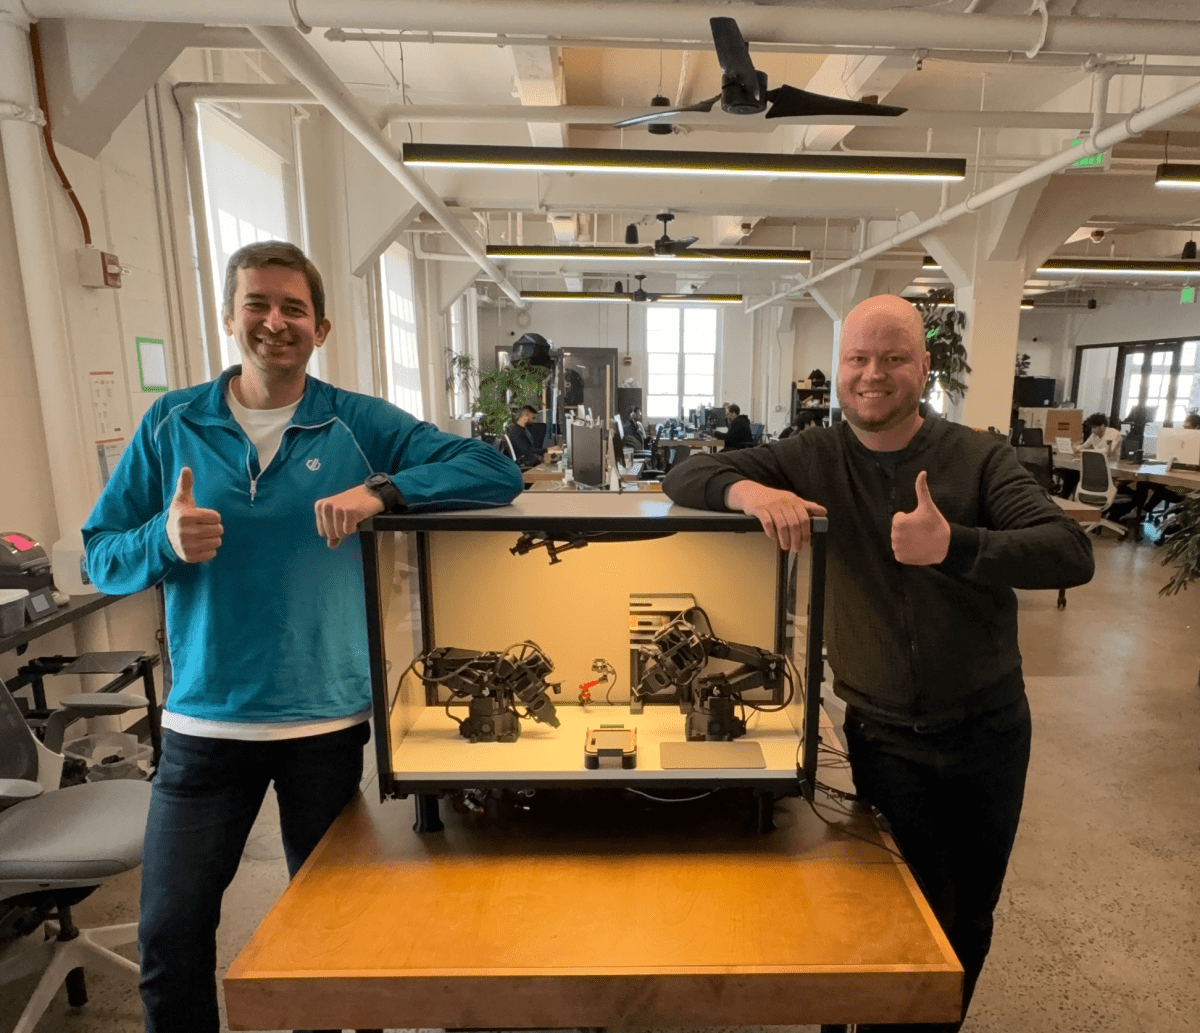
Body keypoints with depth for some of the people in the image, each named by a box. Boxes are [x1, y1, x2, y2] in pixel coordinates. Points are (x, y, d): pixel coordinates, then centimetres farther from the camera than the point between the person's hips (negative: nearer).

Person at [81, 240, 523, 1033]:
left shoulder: (360, 424, -5)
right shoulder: (172, 423, 1)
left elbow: (496, 474, -13)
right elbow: (101, 556, 3)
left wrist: (382, 491, -27)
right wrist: (165, 542, -19)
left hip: (330, 719, -1)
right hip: (205, 721, 1)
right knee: (171, 936, 12)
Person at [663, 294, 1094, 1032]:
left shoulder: (980, 458, -8)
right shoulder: (814, 459, -7)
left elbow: (1072, 554, -19)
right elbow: (685, 476, -10)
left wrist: (952, 547, -37)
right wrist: (750, 490, -32)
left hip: (989, 729, 2)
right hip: (884, 738, -1)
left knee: (972, 919, 21)